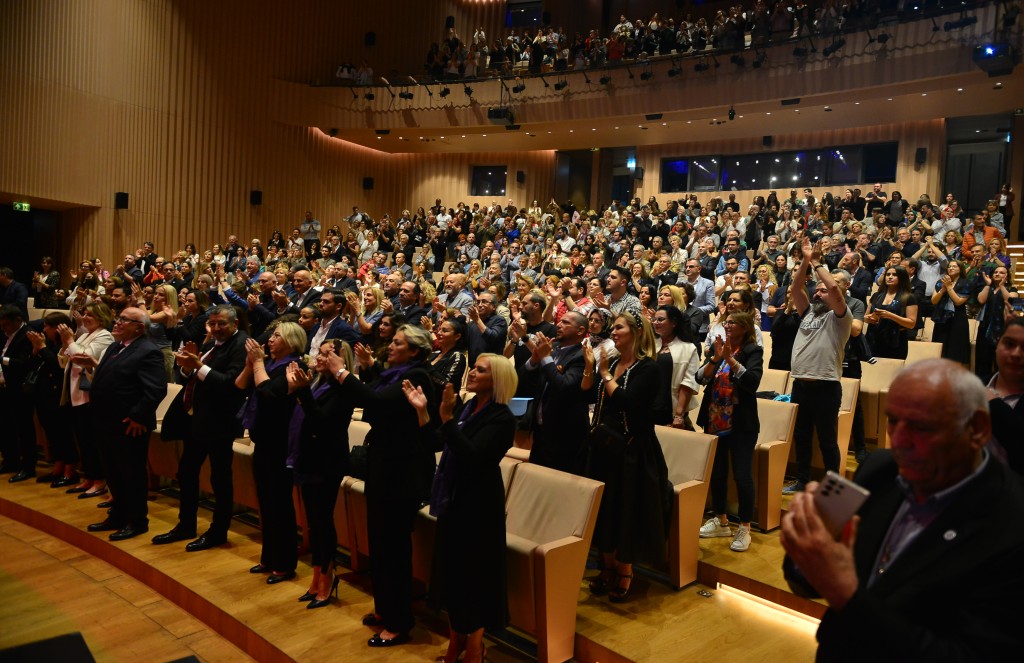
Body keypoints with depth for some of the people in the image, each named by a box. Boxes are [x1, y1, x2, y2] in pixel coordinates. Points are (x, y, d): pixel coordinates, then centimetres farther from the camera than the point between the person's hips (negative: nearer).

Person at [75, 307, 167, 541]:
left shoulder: (148, 352, -16)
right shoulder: (114, 347, 14)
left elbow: (156, 390, -23)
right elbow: (105, 379, 20)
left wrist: (138, 418, -22)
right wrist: (92, 365, 4)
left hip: (129, 426, -9)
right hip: (107, 423, 9)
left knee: (132, 474, 2)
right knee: (113, 473, 18)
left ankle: (137, 521, 15)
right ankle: (118, 515, 32)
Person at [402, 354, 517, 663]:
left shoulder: (502, 418, -17)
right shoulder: (469, 407, 7)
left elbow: (470, 455, -29)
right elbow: (437, 444, 6)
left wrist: (447, 417, -32)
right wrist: (422, 409, -3)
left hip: (479, 504, -8)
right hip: (455, 499, 8)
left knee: (474, 573, 4)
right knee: (452, 571, 17)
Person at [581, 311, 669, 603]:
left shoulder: (647, 368, -11)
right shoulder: (611, 362, 8)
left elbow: (626, 402, -25)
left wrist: (605, 374, -16)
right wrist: (590, 368, -8)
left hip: (631, 450, -6)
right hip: (603, 445, 6)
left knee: (626, 511, 4)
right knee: (604, 509, 13)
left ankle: (625, 573, 21)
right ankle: (608, 567, 30)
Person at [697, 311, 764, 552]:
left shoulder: (752, 351, -6)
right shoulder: (717, 348, 7)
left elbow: (753, 382, -21)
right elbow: (700, 378, -3)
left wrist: (730, 359, -24)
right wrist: (715, 358, -17)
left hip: (741, 424, -5)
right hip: (715, 421, 5)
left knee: (742, 475, -2)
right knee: (716, 473, 13)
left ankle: (744, 528, 12)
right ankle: (721, 521, 29)